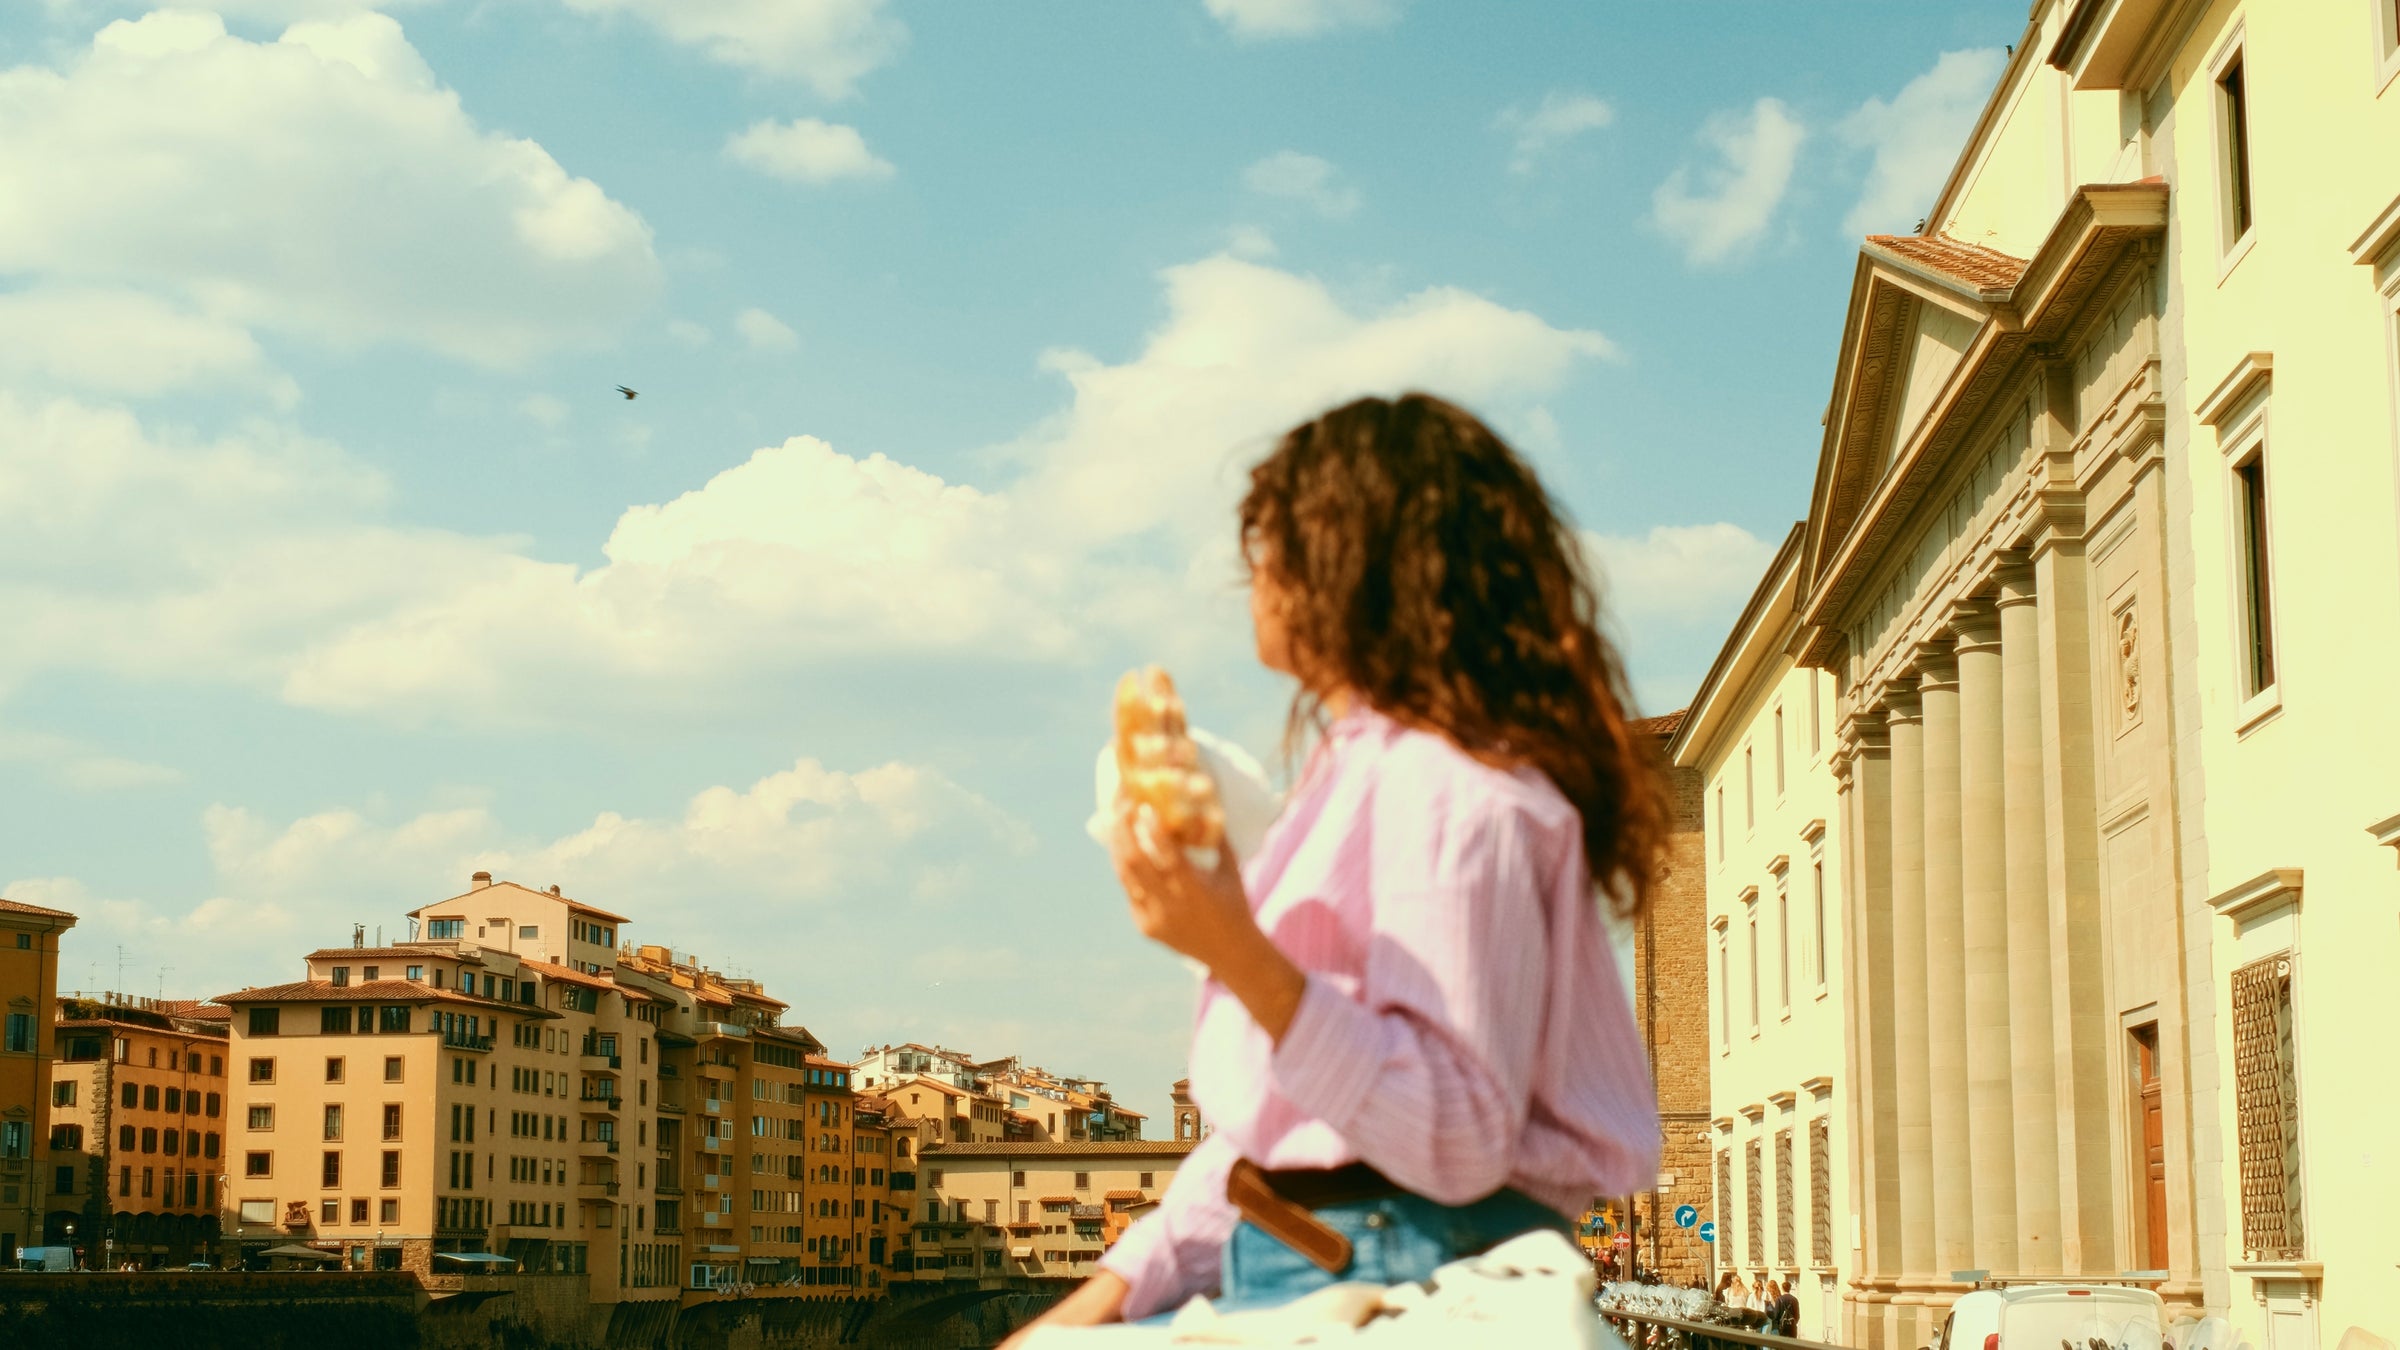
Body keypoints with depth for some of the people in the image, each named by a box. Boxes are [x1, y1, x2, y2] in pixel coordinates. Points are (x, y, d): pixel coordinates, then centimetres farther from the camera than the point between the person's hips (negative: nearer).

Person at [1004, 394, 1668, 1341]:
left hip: (1403, 1268, -10)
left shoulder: (1450, 792, -12)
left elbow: (1457, 1142, -21)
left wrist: (1241, 957, -29)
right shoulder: (1356, 776, 20)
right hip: (1286, 1262, 10)